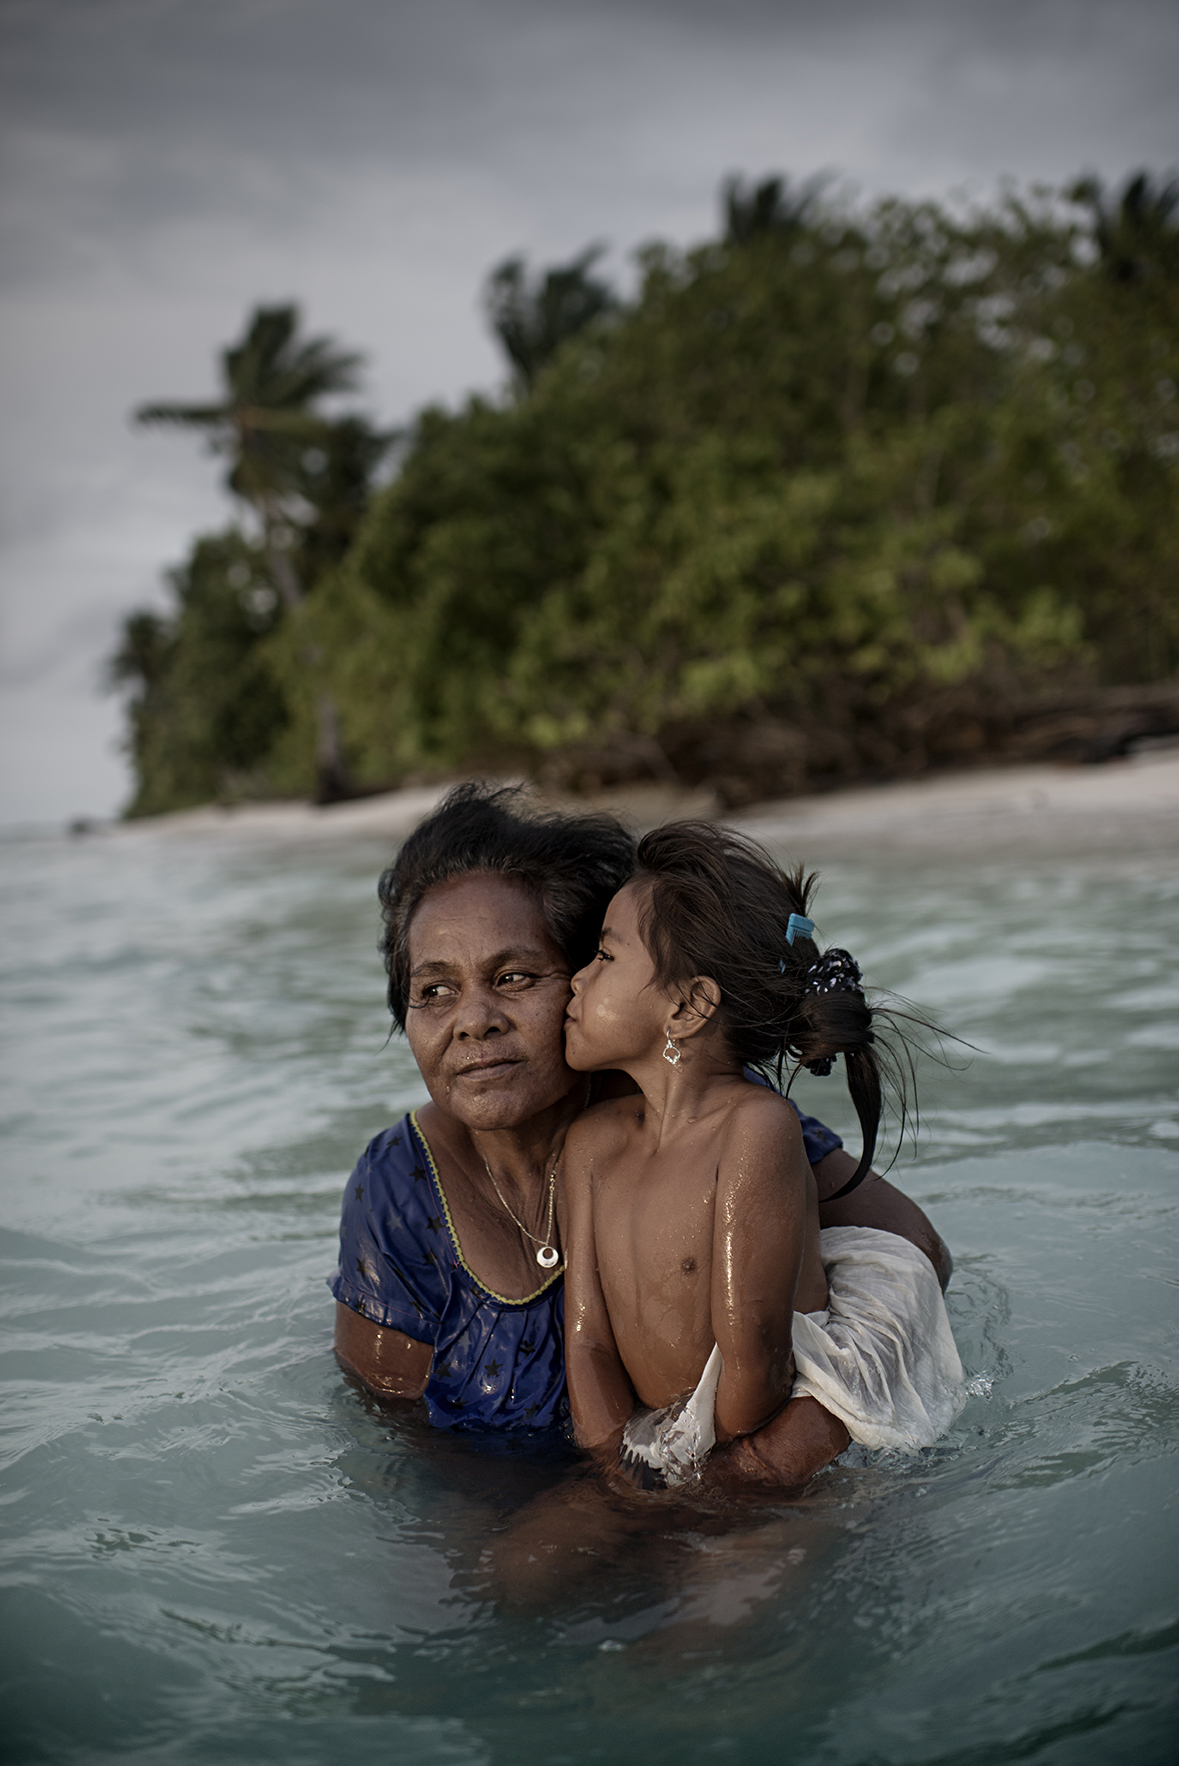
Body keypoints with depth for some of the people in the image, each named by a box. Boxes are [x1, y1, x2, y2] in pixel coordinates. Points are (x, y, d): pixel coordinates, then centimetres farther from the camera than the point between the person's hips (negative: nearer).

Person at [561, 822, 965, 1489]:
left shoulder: (757, 1127, -19)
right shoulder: (592, 1141, 3)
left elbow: (754, 1353, -18)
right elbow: (587, 1336, 0)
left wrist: (716, 1481, -6)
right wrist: (633, 1469, -10)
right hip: (659, 1467, 5)